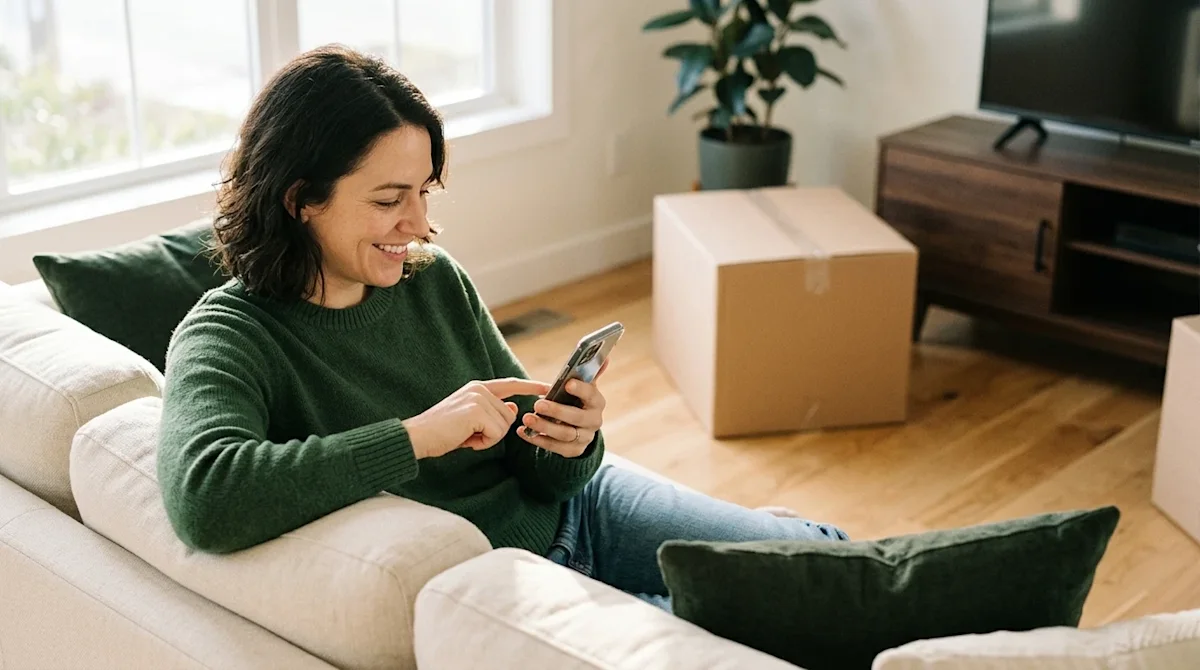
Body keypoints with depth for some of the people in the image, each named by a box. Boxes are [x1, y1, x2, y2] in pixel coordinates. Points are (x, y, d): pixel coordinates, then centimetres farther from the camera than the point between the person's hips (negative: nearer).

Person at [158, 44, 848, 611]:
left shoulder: (436, 278, -3)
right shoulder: (227, 337, -17)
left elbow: (542, 474, 5)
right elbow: (202, 498, -39)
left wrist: (570, 443, -20)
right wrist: (417, 435, -35)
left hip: (567, 512, 5)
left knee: (826, 557, 3)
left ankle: (772, 534, 32)